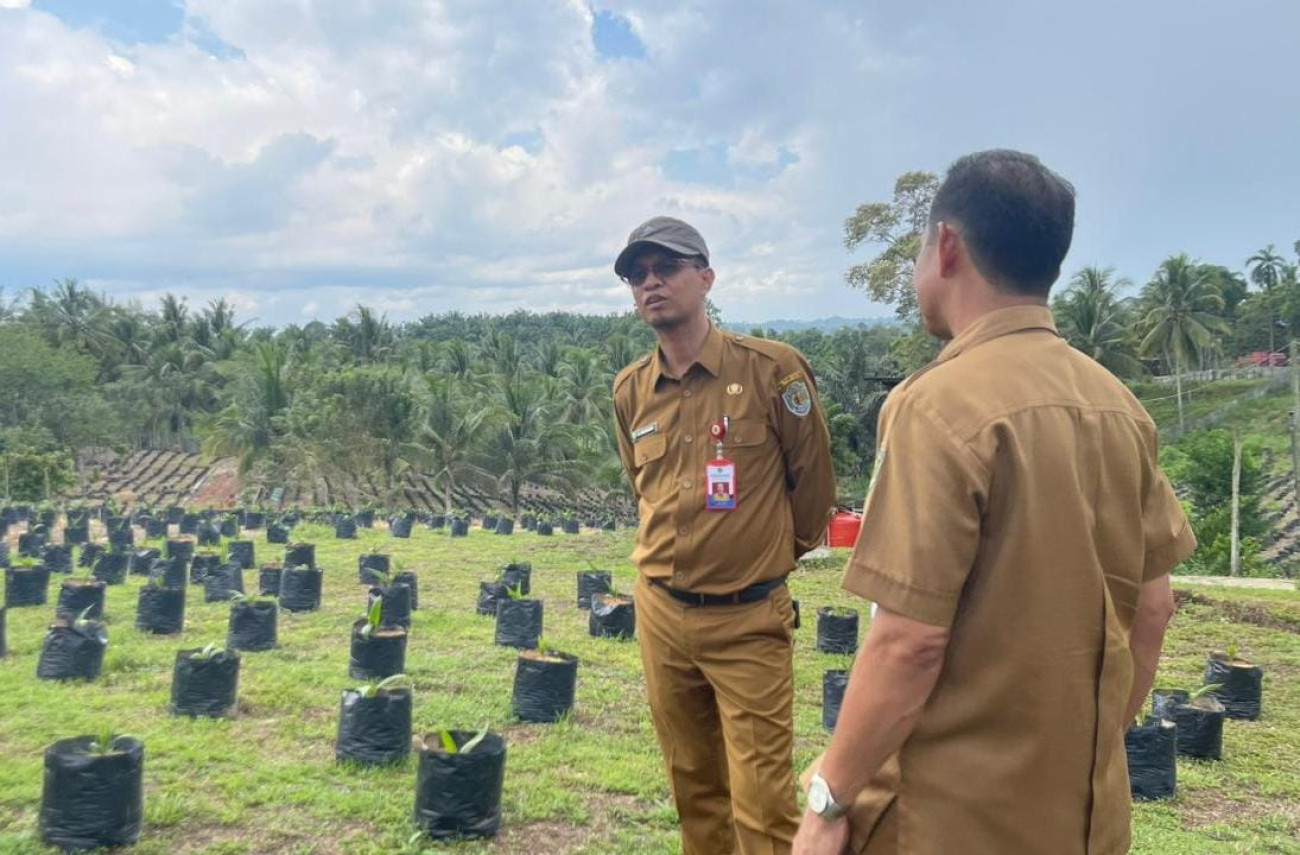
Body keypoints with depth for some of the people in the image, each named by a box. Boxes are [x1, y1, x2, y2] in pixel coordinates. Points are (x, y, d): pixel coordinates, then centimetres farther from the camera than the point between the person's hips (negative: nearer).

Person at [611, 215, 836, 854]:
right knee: (693, 787, 18)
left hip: (749, 619, -4)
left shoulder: (772, 368, -11)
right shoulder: (630, 390, 3)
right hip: (660, 613, 5)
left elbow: (812, 478, 0)